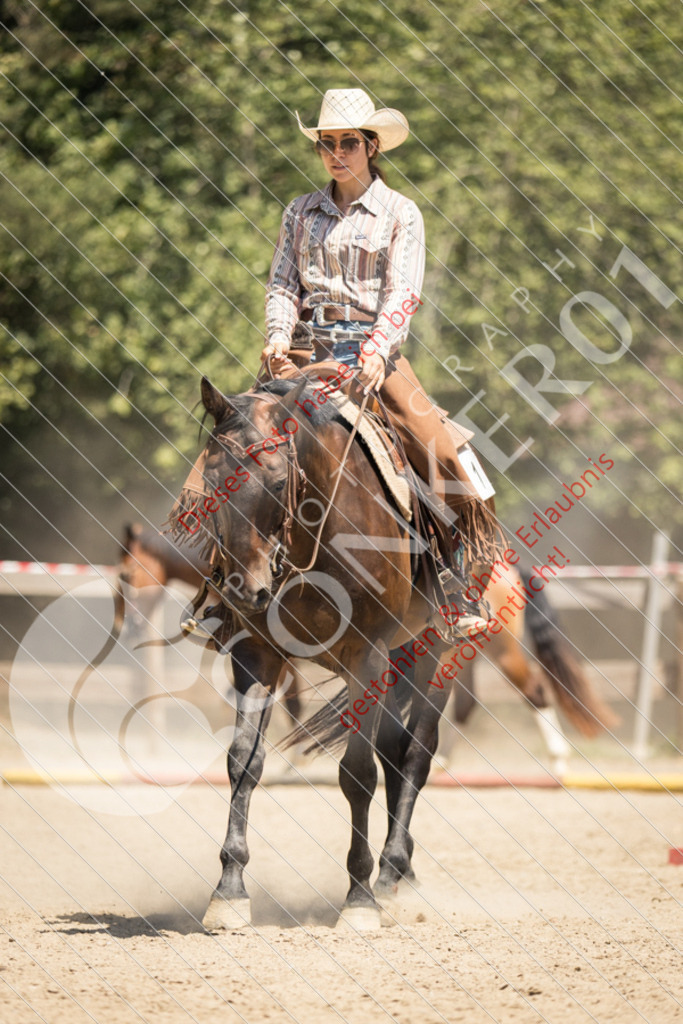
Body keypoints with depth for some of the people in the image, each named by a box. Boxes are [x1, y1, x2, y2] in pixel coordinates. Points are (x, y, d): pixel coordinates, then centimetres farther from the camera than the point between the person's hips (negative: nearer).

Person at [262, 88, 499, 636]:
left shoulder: (400, 213, 3)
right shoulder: (302, 212, 12)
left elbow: (403, 292, -6)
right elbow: (283, 283, 10)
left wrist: (376, 350, -22)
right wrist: (279, 337, -10)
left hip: (377, 354, -2)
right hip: (312, 354, 3)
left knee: (439, 447, -20)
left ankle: (459, 584, -12)